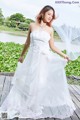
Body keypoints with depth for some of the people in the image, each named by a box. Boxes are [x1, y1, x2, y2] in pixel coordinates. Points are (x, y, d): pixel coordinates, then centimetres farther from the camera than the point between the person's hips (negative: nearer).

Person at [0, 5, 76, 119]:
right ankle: (27, 106, 24)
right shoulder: (32, 25, 2)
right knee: (28, 82, 6)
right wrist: (22, 55, 18)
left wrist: (63, 55, -4)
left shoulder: (50, 29, 3)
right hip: (32, 58, 0)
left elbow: (52, 46, 6)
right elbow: (27, 42, 11)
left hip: (45, 59, 0)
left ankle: (44, 107, 16)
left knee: (45, 83, 0)